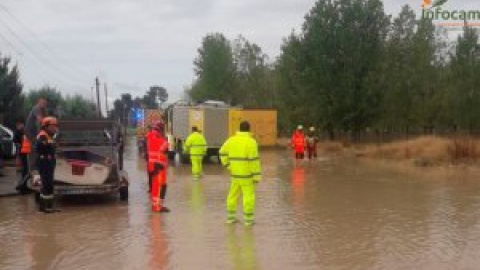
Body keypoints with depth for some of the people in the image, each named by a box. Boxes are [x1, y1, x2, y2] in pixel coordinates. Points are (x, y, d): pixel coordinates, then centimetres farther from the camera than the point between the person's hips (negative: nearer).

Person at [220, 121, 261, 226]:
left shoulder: (231, 140, 3)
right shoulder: (251, 142, -14)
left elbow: (223, 153, 7)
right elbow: (254, 160, -17)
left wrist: (228, 166, 12)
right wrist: (257, 176, -13)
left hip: (234, 172, 5)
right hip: (246, 173, -5)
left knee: (233, 193, 14)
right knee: (248, 195, 2)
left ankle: (230, 217, 18)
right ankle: (248, 218, 2)